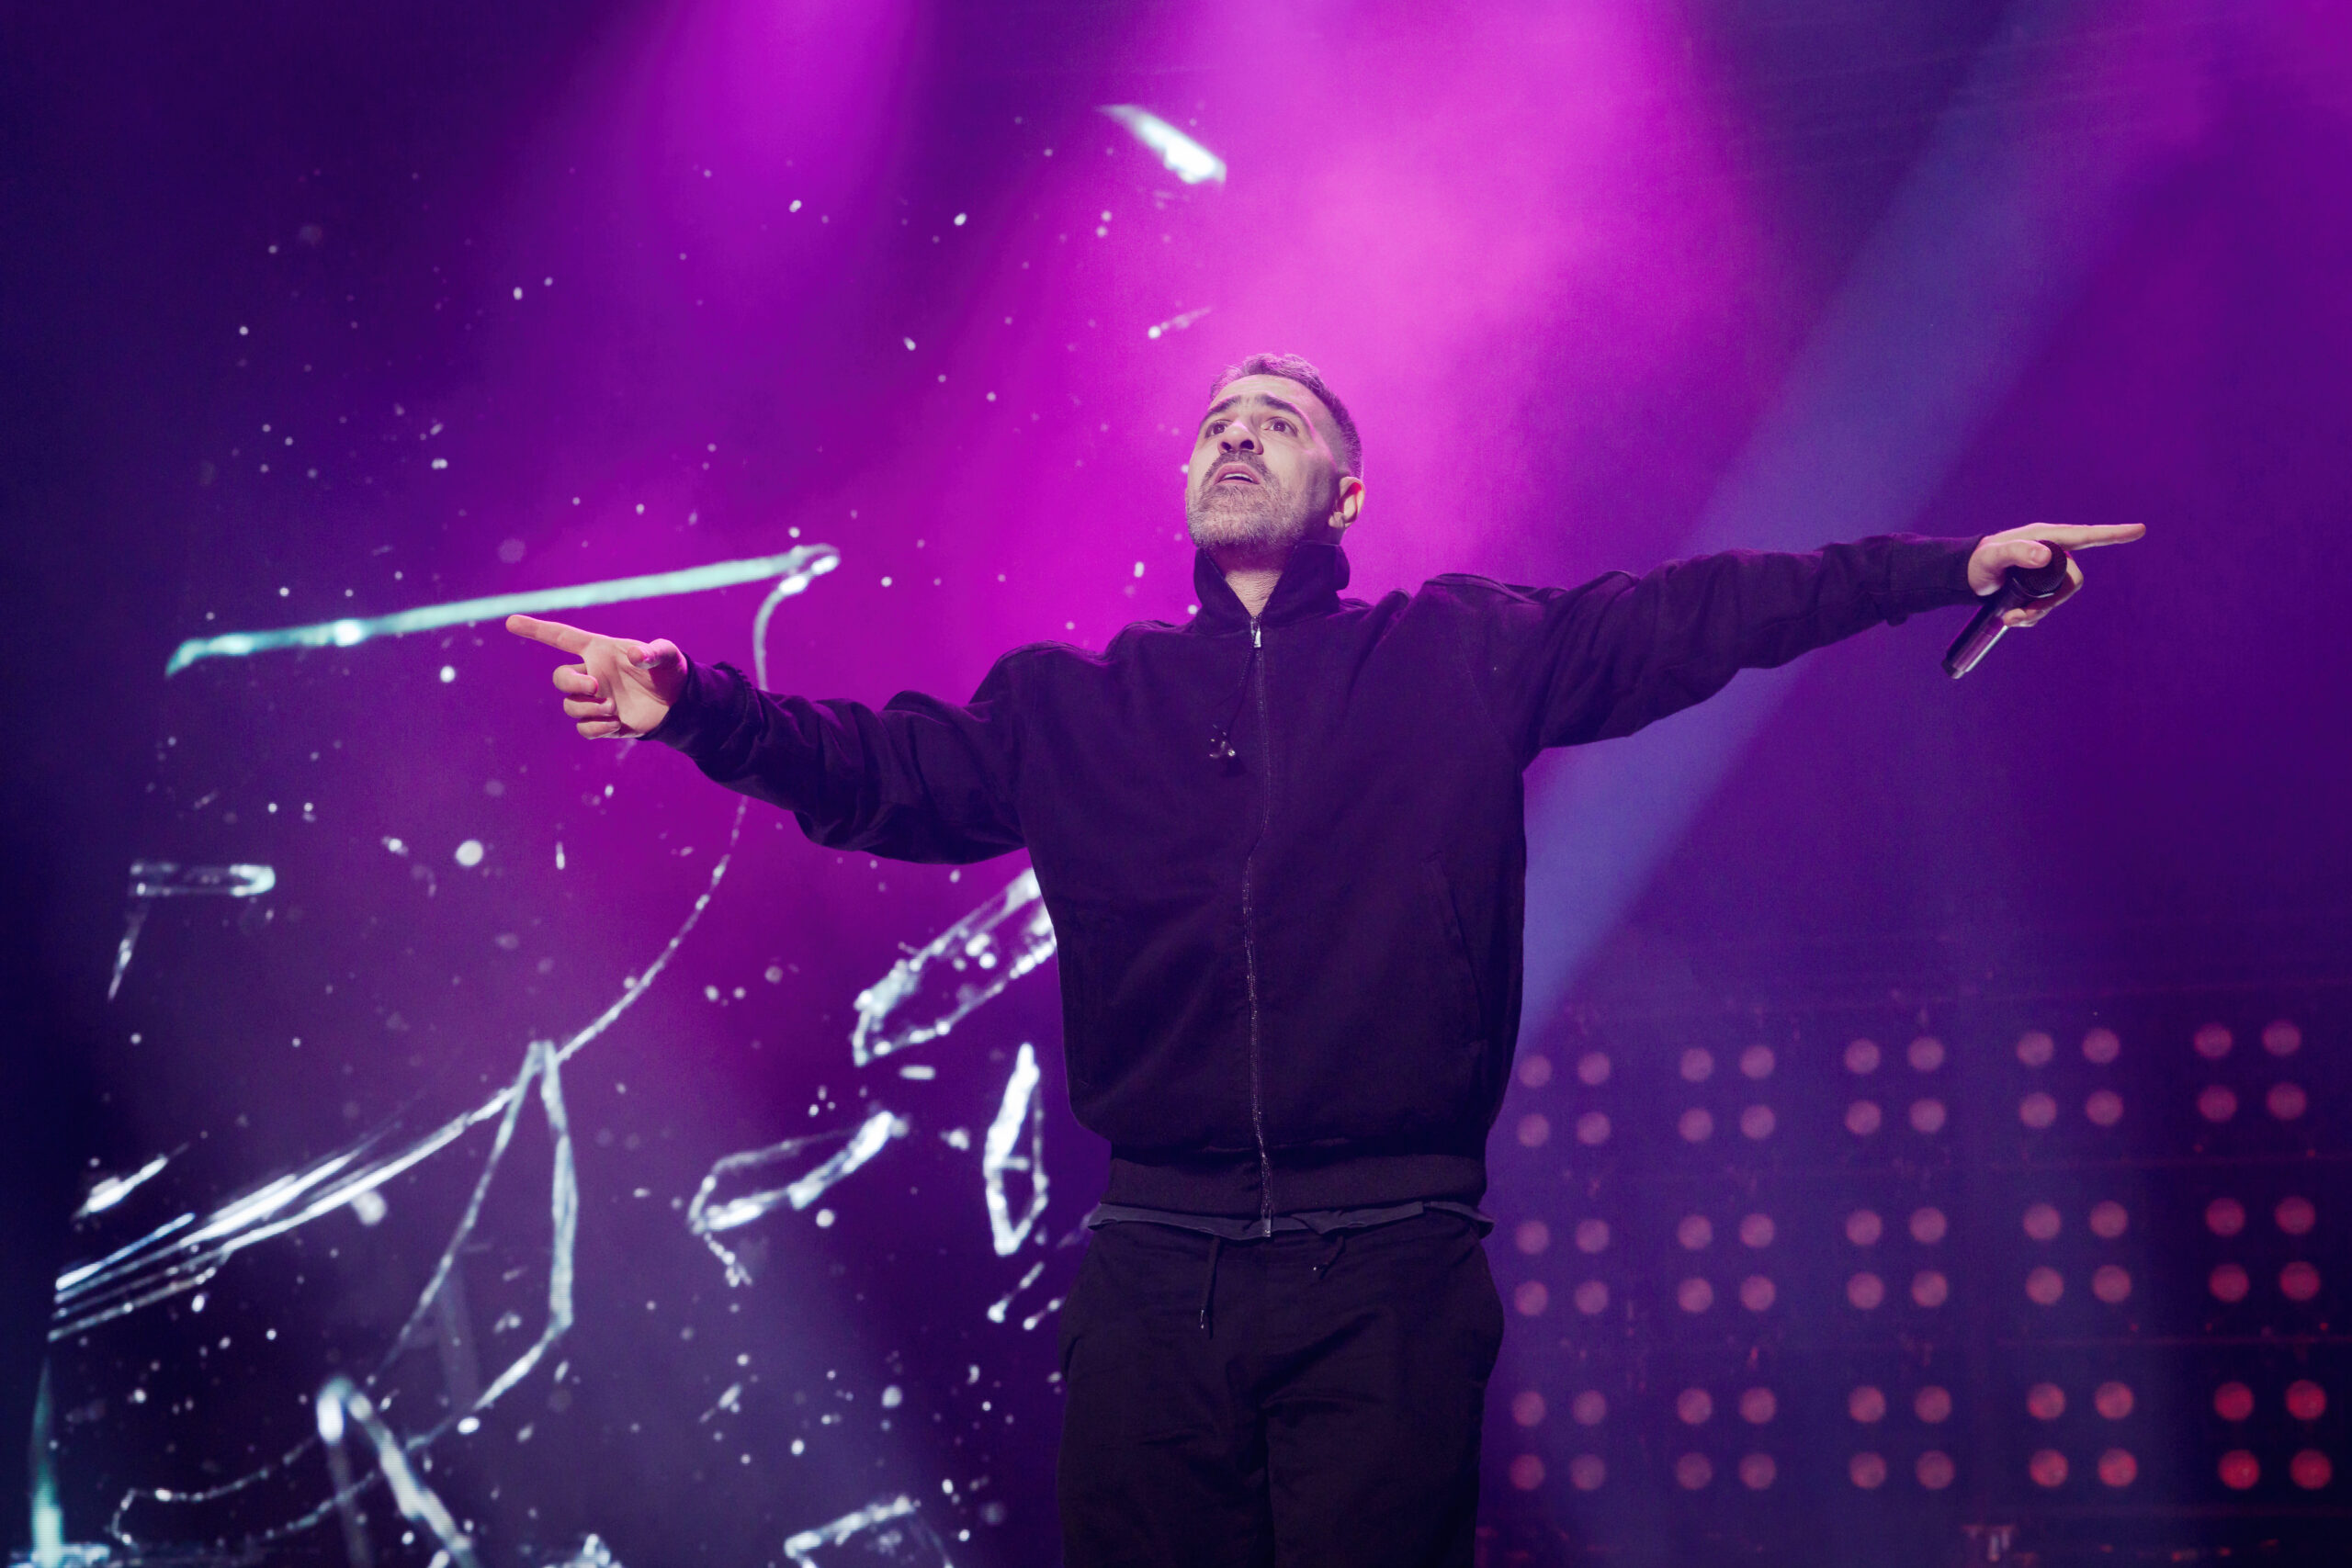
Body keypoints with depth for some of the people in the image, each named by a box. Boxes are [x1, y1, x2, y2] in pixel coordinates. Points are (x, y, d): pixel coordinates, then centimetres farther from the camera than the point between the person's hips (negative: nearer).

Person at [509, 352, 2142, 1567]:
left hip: (1390, 1274, -2)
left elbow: (1702, 613, 6)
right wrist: (690, 700, -6)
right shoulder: (1077, 706, 13)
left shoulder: (1464, 657, 8)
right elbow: (878, 771, 10)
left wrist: (1952, 562, 1)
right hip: (1153, 1274, 2)